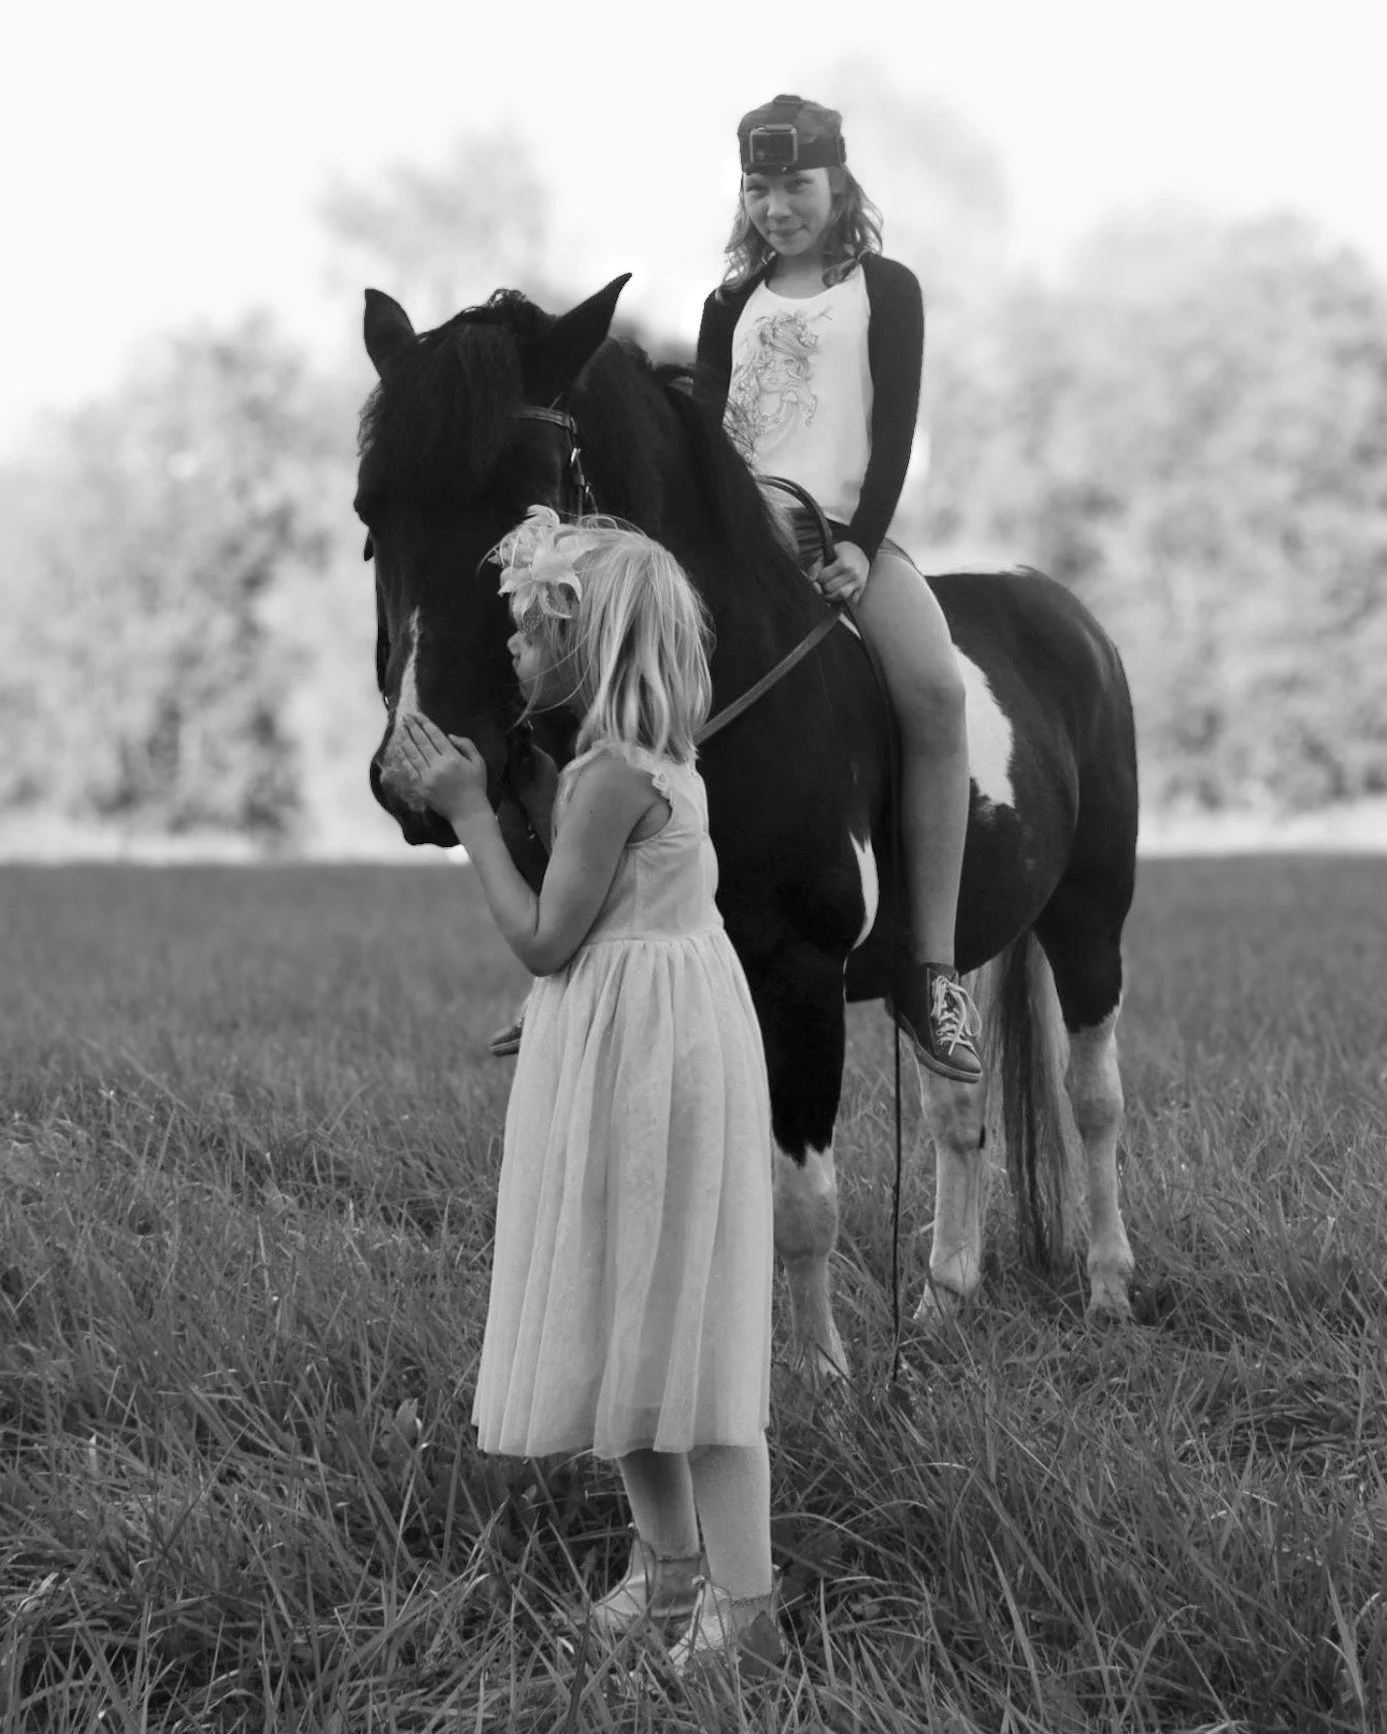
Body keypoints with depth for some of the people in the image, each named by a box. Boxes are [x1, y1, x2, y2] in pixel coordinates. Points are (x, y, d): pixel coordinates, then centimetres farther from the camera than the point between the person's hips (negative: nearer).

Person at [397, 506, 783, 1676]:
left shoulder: (610, 772, -19)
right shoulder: (658, 755, 10)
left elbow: (544, 941, -17)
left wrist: (469, 810, -10)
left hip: (639, 1051, -10)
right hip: (662, 1038, 10)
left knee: (662, 1314, -6)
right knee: (641, 1314, 16)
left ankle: (743, 1608, -4)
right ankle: (674, 1562, 24)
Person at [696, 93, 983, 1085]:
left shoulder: (885, 290, 9)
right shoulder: (732, 306, 18)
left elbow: (895, 430, 0)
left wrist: (861, 546, -14)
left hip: (846, 536, -3)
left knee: (935, 689, -31)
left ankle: (933, 965, -31)